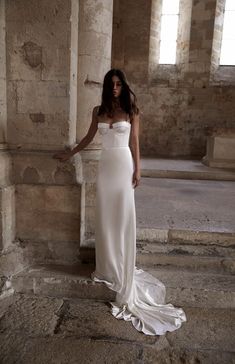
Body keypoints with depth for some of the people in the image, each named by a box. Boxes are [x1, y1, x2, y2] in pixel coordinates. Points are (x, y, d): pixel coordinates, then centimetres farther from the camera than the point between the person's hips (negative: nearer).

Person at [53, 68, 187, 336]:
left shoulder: (131, 111, 1)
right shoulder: (98, 111, 9)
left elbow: (134, 142, 0)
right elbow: (89, 137, 18)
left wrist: (137, 170, -5)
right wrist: (69, 154, 22)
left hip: (124, 165, -3)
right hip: (105, 165, 3)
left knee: (123, 217, -1)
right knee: (104, 216, 7)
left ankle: (123, 271, 12)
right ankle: (107, 267, 21)